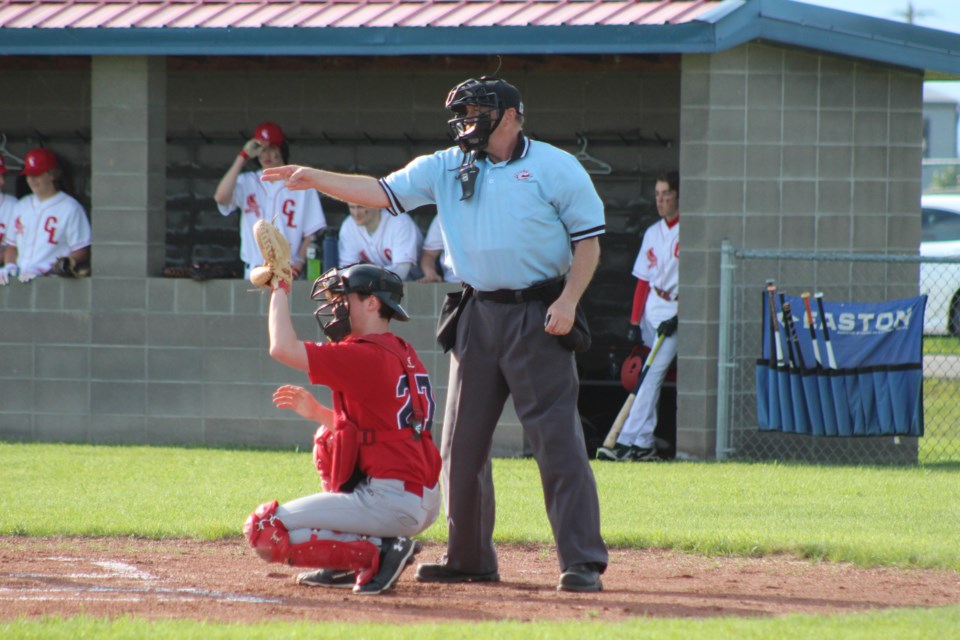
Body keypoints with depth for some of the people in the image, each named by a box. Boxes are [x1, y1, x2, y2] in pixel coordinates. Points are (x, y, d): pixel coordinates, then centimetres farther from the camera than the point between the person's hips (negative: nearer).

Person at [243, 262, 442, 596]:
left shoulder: (366, 355, -12)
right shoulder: (403, 355, 17)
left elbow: (283, 349, -16)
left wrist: (280, 289, -2)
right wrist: (316, 412, 18)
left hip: (391, 503, -9)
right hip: (425, 500, 9)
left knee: (263, 530, -5)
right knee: (329, 441, 33)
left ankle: (377, 552, -13)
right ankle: (345, 563, 20)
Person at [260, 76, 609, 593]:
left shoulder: (556, 168, -3)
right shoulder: (446, 168, 9)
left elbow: (588, 240, -3)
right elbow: (382, 191, 3)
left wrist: (568, 301, -15)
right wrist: (317, 179, -10)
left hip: (538, 317, -6)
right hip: (478, 314, 6)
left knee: (557, 439, -10)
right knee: (462, 442, 8)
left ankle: (582, 561, -9)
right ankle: (468, 557, 18)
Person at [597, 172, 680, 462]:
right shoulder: (652, 233, 14)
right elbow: (643, 280, 14)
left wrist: (678, 317, -17)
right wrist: (635, 321, 7)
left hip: (677, 311, -7)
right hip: (651, 312, 7)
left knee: (653, 374, -14)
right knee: (648, 377, 4)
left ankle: (627, 442, -20)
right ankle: (645, 445, 6)